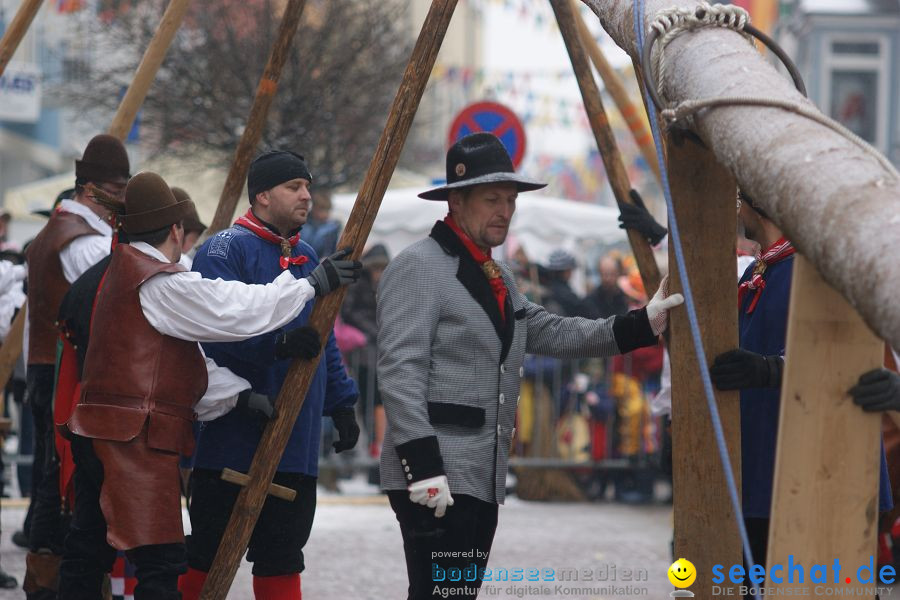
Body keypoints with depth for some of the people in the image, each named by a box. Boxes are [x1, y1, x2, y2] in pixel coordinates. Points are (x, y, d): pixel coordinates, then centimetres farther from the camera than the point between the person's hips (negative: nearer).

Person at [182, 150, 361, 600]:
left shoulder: (307, 257, 17)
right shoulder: (226, 250, -9)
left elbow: (324, 340, 23)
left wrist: (341, 404, 17)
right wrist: (279, 343, -35)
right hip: (232, 436, -7)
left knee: (282, 559, 10)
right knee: (208, 554, -1)